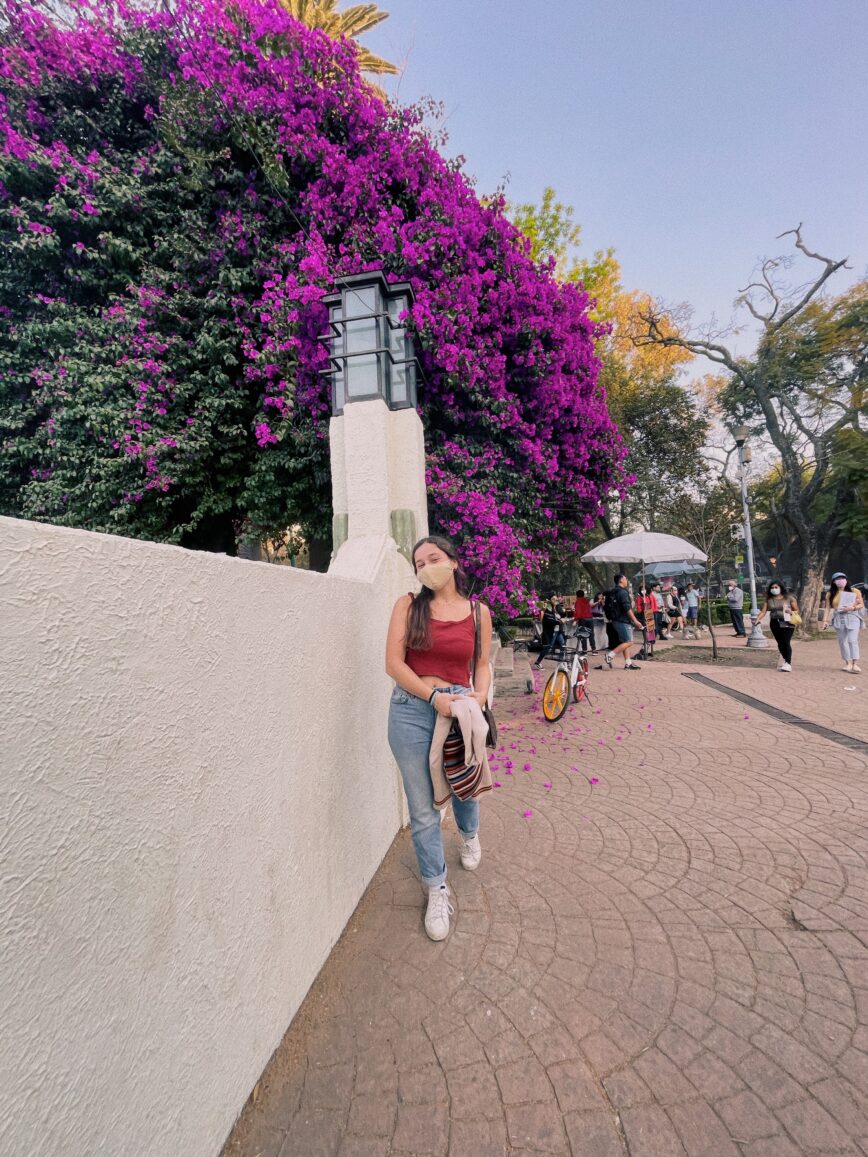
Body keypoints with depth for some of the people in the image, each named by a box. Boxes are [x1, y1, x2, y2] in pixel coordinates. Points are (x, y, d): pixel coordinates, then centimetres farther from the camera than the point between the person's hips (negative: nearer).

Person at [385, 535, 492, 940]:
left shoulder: (478, 611, 3)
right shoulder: (408, 605, -2)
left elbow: (482, 665, 8)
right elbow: (394, 663, -7)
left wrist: (480, 696, -11)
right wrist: (433, 696, -17)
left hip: (459, 707, 2)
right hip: (412, 710, -1)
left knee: (464, 786, 23)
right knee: (423, 809, 8)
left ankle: (469, 835, 58)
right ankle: (437, 891, 30)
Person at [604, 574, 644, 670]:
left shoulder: (613, 592, 15)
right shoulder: (623, 592, -14)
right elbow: (627, 608, -21)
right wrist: (635, 621, -19)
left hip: (616, 620, 10)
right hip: (623, 621, -10)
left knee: (625, 642, 12)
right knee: (628, 642, -7)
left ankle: (628, 663, 13)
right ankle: (610, 655, -12)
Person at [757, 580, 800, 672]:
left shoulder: (789, 598, 1)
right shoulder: (769, 600, 6)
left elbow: (797, 610, 5)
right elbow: (763, 612, 0)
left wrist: (791, 612, -17)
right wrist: (758, 619, -17)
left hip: (787, 623, -3)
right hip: (775, 623, 3)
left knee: (786, 643, -12)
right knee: (780, 643, 9)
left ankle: (788, 663, -9)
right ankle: (785, 660, 25)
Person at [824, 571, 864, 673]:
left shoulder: (855, 592, 3)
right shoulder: (831, 594, 7)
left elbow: (861, 604, 5)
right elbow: (828, 608, 5)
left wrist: (852, 608, -14)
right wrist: (825, 620, -2)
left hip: (852, 617, -2)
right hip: (839, 618, 2)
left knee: (853, 640, -11)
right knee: (843, 641, 4)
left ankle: (855, 664, -10)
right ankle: (848, 663, 12)